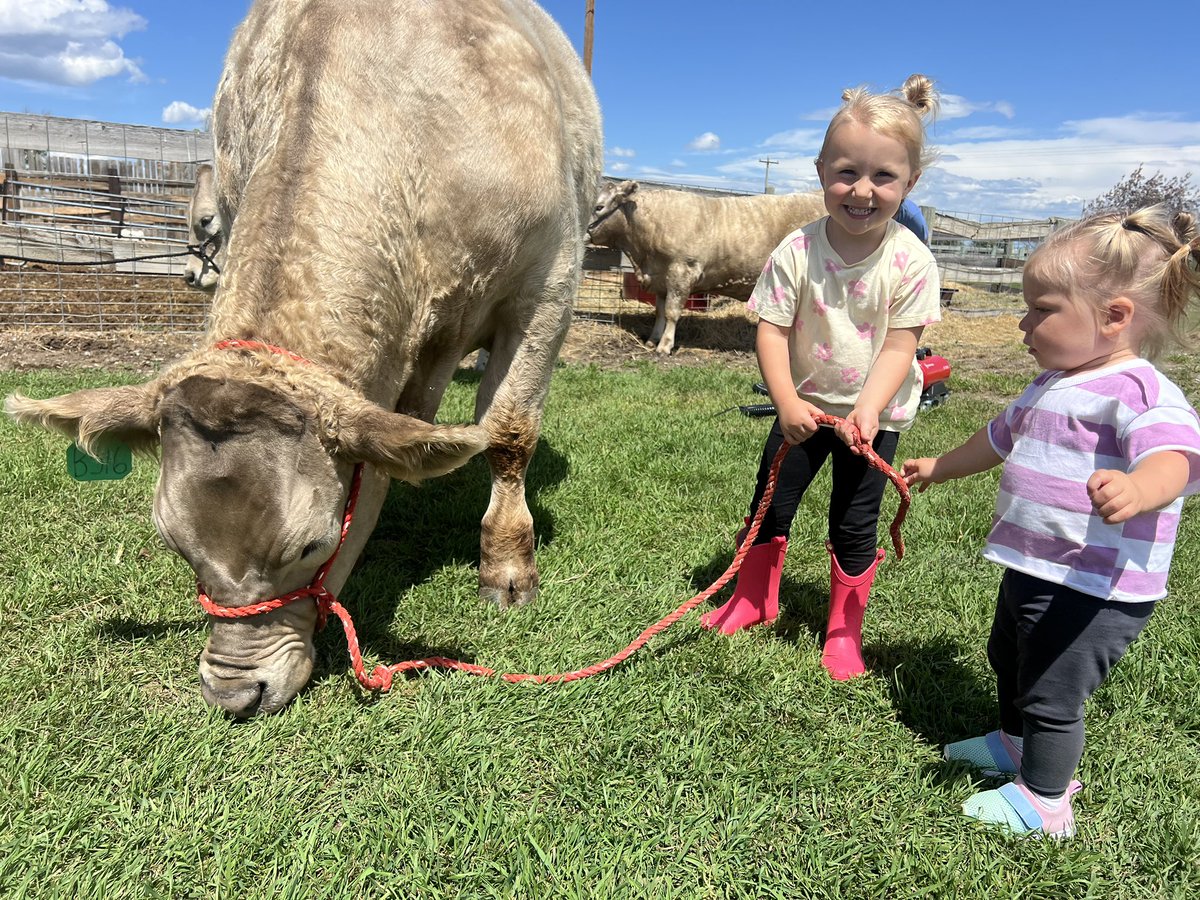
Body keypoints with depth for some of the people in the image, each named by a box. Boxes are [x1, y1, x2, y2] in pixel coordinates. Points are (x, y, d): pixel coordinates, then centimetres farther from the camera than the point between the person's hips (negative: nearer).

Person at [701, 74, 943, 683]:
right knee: (772, 501, 12)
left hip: (876, 412, -1)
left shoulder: (911, 261, -16)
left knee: (854, 523, 6)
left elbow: (899, 346, -16)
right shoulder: (797, 251, -16)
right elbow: (771, 331, -16)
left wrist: (867, 408, -29)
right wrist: (788, 403, -26)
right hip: (805, 404, 2)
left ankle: (844, 629, 26)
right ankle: (755, 598, 36)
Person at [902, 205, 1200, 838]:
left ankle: (1043, 803, 26)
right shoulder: (1052, 386, 9)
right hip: (1032, 571, 10)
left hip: (1093, 591, -10)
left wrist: (1137, 489, -63)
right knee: (1009, 664, 28)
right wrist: (940, 467, 38)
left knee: (1050, 695, 4)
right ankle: (1019, 745, 53)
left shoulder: (1141, 392, -21)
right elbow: (1001, 436, 26)